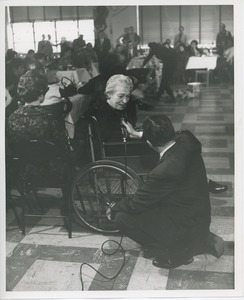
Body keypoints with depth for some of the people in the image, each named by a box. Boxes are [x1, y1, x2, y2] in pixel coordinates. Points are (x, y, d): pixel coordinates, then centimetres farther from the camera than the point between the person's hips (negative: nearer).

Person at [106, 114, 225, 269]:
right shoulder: (186, 141, -11)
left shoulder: (164, 172, -32)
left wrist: (114, 208, 3)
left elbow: (136, 204, -17)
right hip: (202, 220, 8)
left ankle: (174, 253, 2)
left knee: (122, 217, -9)